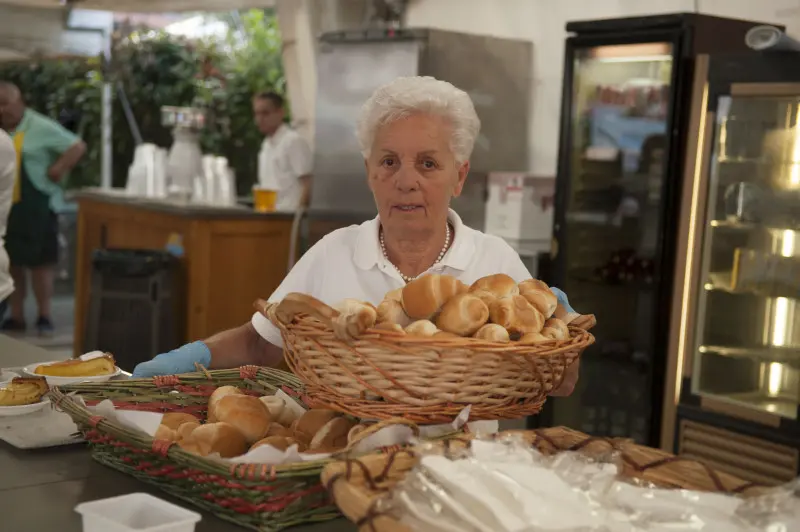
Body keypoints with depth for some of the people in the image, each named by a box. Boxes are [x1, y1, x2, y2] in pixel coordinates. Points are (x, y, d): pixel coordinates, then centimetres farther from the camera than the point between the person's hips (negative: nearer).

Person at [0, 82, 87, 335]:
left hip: (36, 207, -5)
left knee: (40, 262, 0)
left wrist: (58, 170, -14)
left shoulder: (41, 127, -8)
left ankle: (44, 317, 10)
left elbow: (77, 146, -8)